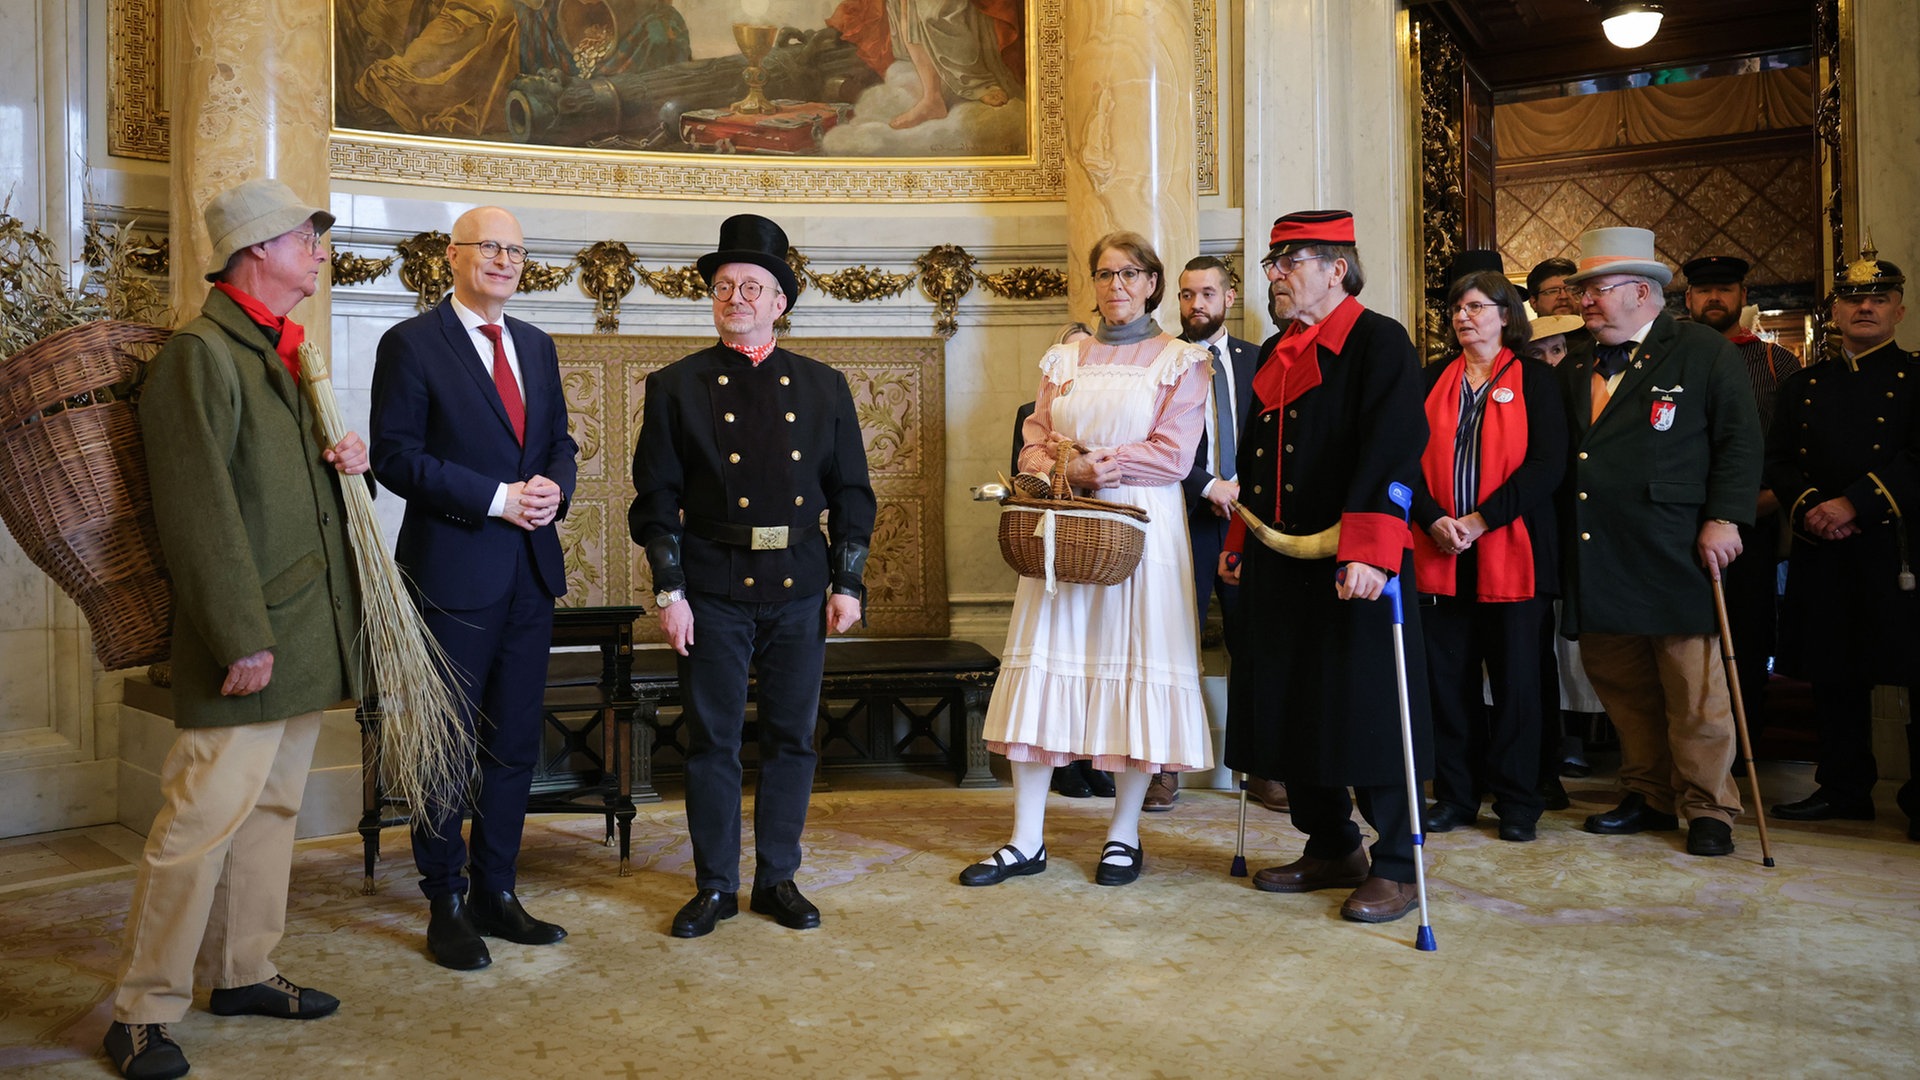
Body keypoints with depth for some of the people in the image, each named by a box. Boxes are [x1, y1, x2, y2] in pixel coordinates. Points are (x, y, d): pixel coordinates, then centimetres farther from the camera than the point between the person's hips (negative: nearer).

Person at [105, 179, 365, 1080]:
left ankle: (242, 973, 28)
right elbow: (201, 513, -18)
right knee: (202, 819, -4)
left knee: (272, 808, 16)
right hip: (248, 641, -9)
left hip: (306, 632, 9)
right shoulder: (200, 354, -11)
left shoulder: (282, 356, 17)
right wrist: (243, 640, -20)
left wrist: (343, 460, 7)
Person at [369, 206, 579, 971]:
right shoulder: (410, 344, -5)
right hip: (454, 570, -6)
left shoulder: (537, 346, 15)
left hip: (531, 570, 6)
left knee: (515, 743, 12)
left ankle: (495, 893, 25)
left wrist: (555, 487, -5)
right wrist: (497, 498, -17)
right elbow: (395, 456, -11)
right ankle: (446, 906, 17)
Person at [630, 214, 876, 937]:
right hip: (713, 591, -2)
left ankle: (778, 878, 23)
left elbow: (851, 492, 9)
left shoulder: (823, 387, 9)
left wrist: (848, 584, 2)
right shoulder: (675, 387, 4)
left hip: (800, 591, 2)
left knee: (791, 739, 9)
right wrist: (669, 591, -6)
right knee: (712, 741, 5)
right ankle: (715, 885, 19)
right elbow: (656, 498, 0)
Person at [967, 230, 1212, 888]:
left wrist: (1096, 461, -10)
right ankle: (1026, 840, 5)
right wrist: (1072, 472, -10)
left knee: (1134, 666, -1)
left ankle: (1123, 835, 13)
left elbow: (1173, 455, -5)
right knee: (1043, 665, -1)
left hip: (1142, 530, -3)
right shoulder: (1062, 359, 16)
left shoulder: (1180, 361, 6)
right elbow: (1035, 446, 10)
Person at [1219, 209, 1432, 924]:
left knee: (1367, 715, -1)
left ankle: (1395, 868, 14)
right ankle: (1332, 849, 28)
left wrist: (1367, 550, -28)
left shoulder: (1379, 342, -9)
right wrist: (1239, 540, 20)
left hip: (1350, 569, -8)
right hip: (1280, 568, 8)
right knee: (1291, 710, 12)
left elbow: (1393, 451, -20)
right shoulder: (1277, 356, 16)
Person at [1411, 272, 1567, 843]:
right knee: (1447, 677, 4)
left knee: (1516, 679, 3)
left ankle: (1517, 802, 13)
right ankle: (1455, 794, 16)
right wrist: (1435, 519, -11)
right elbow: (1410, 458, 5)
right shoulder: (1434, 380, 13)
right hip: (1440, 554, 3)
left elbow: (1546, 466, -6)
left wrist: (1480, 520, -13)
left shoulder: (1535, 380, 4)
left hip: (1512, 554, -2)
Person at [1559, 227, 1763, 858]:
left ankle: (1707, 809, 14)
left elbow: (1740, 443, -3)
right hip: (1598, 559, 5)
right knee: (1621, 685, 11)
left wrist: (1724, 518, -11)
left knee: (1693, 689, 1)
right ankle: (1649, 796, 24)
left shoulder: (1705, 354, 1)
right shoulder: (1576, 368, 15)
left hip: (1674, 554, -5)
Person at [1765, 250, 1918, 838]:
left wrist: (1854, 503, -18)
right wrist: (1809, 506, -8)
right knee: (1834, 674, 9)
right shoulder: (1802, 385, 15)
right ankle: (1845, 789, 20)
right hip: (1823, 552, 4)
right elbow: (1777, 461, 9)